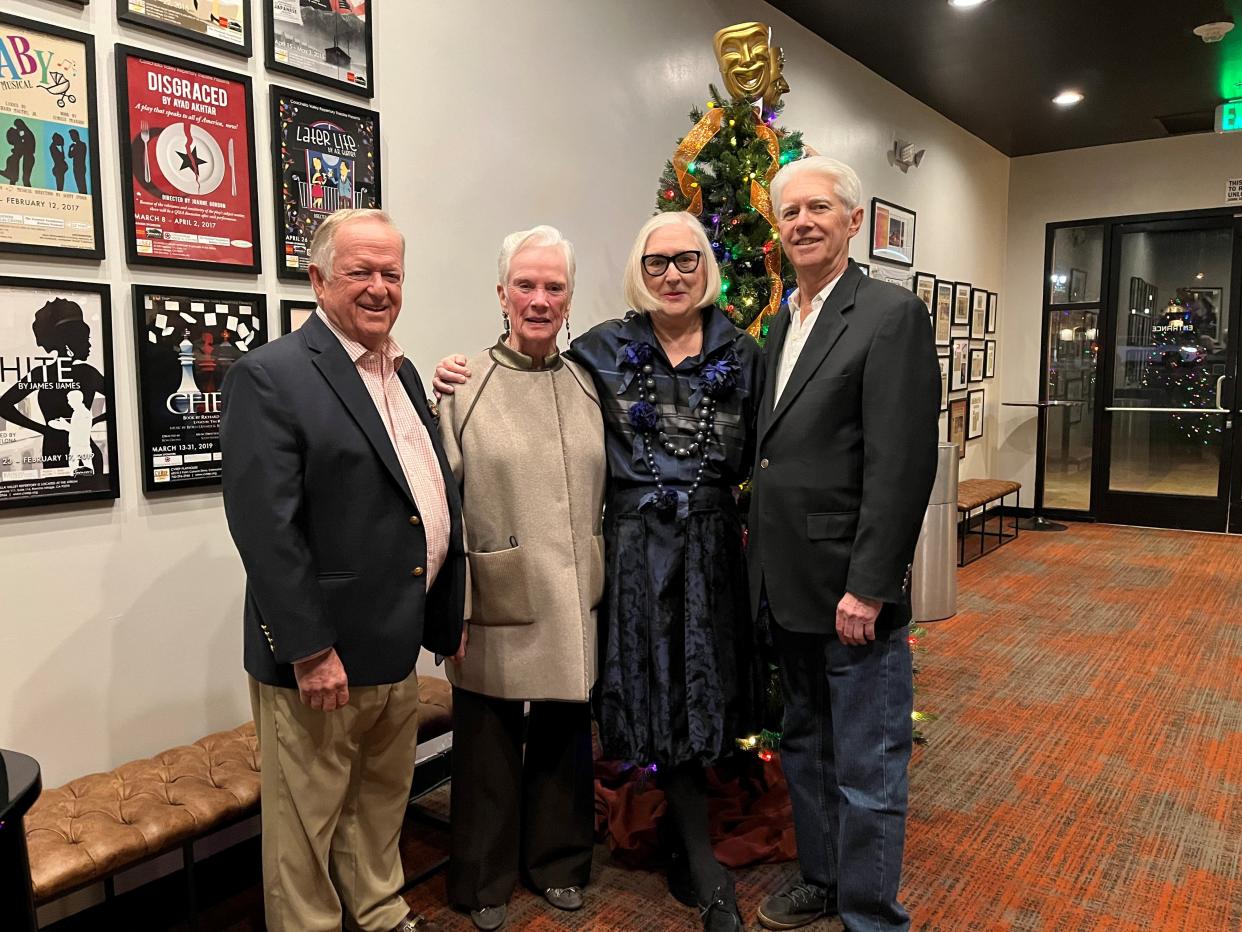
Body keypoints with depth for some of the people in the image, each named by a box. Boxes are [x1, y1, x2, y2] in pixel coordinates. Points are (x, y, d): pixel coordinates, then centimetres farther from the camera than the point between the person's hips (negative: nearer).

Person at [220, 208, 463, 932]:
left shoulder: (404, 373, 10)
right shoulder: (270, 376, -14)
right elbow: (265, 527, -20)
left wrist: (448, 613, 13)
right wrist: (310, 649, -20)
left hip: (400, 649, 8)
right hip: (321, 654, -7)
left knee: (383, 803, 24)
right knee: (308, 821, 12)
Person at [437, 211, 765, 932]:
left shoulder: (741, 354, 4)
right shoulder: (605, 349, 1)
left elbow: (756, 456, 10)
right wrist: (470, 380, -4)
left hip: (711, 543, 2)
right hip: (636, 544, -1)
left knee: (701, 692, 10)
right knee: (663, 694, 2)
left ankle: (688, 853, 33)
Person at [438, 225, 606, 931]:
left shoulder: (588, 386, 7)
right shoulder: (464, 387, -5)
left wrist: (609, 578, 11)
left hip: (576, 601, 4)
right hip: (498, 605, -3)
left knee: (566, 737, 17)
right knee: (491, 746, 12)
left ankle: (559, 861, 41)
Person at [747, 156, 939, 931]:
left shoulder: (893, 315, -11)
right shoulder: (782, 322, 13)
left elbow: (902, 465, -18)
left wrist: (868, 588, -20)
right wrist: (768, 571, 11)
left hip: (850, 589, -8)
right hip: (789, 588, 8)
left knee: (868, 769, 6)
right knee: (806, 746, 22)